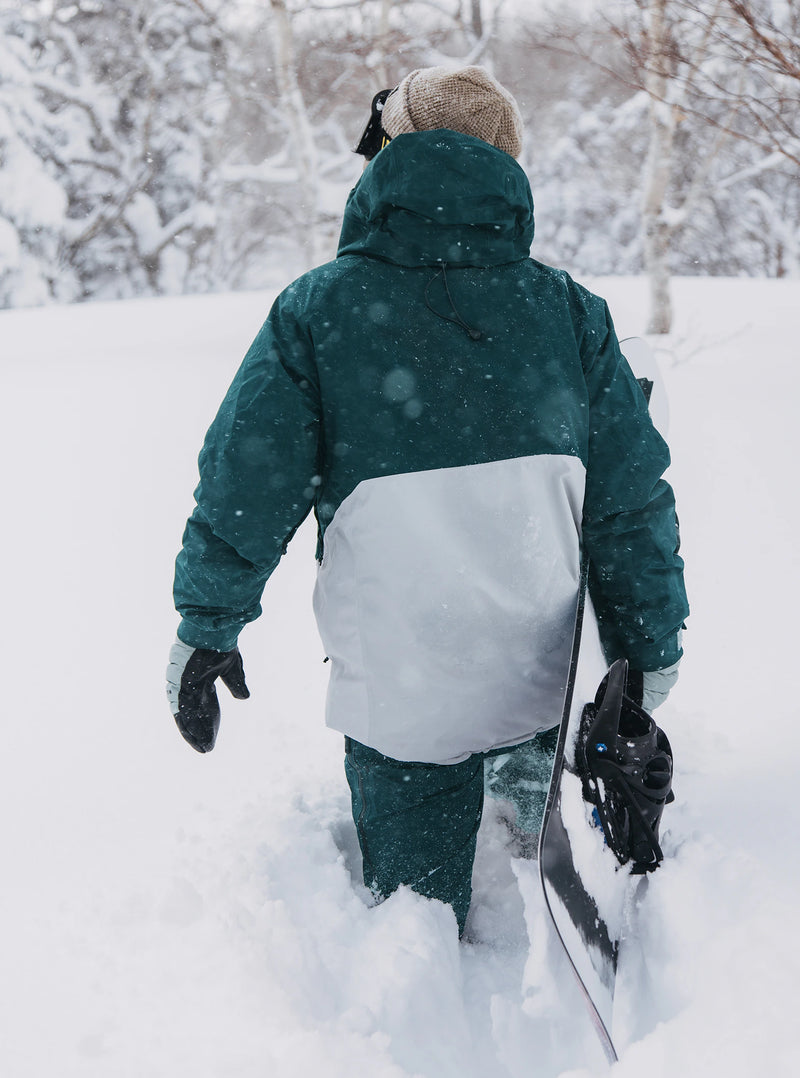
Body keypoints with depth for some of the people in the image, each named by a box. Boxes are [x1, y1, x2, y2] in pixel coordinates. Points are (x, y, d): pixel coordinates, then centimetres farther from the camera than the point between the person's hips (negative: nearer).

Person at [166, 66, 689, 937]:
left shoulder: (315, 310, -10)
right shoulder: (569, 310, -3)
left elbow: (245, 485, -7)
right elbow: (631, 500, 1)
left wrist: (207, 624, 6)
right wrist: (649, 647, 12)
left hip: (396, 694, -2)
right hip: (539, 681, 3)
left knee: (417, 905, 16)